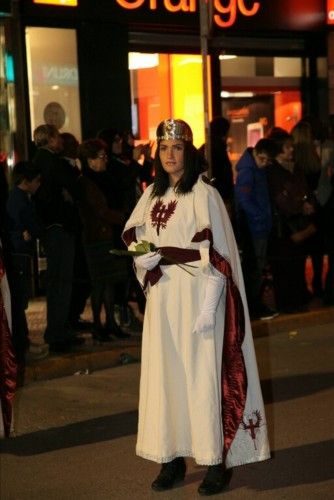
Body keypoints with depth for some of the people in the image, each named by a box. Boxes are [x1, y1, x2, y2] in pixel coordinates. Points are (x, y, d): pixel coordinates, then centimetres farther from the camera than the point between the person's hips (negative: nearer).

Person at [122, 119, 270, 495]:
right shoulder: (152, 195, 11)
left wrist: (208, 308, -18)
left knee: (204, 374, -3)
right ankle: (173, 457, 13)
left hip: (196, 296, -6)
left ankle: (218, 460, 6)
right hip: (163, 298, 6)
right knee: (166, 374, 5)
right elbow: (133, 238, 17)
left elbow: (216, 255, -11)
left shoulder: (204, 194, -7)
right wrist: (145, 256, -7)